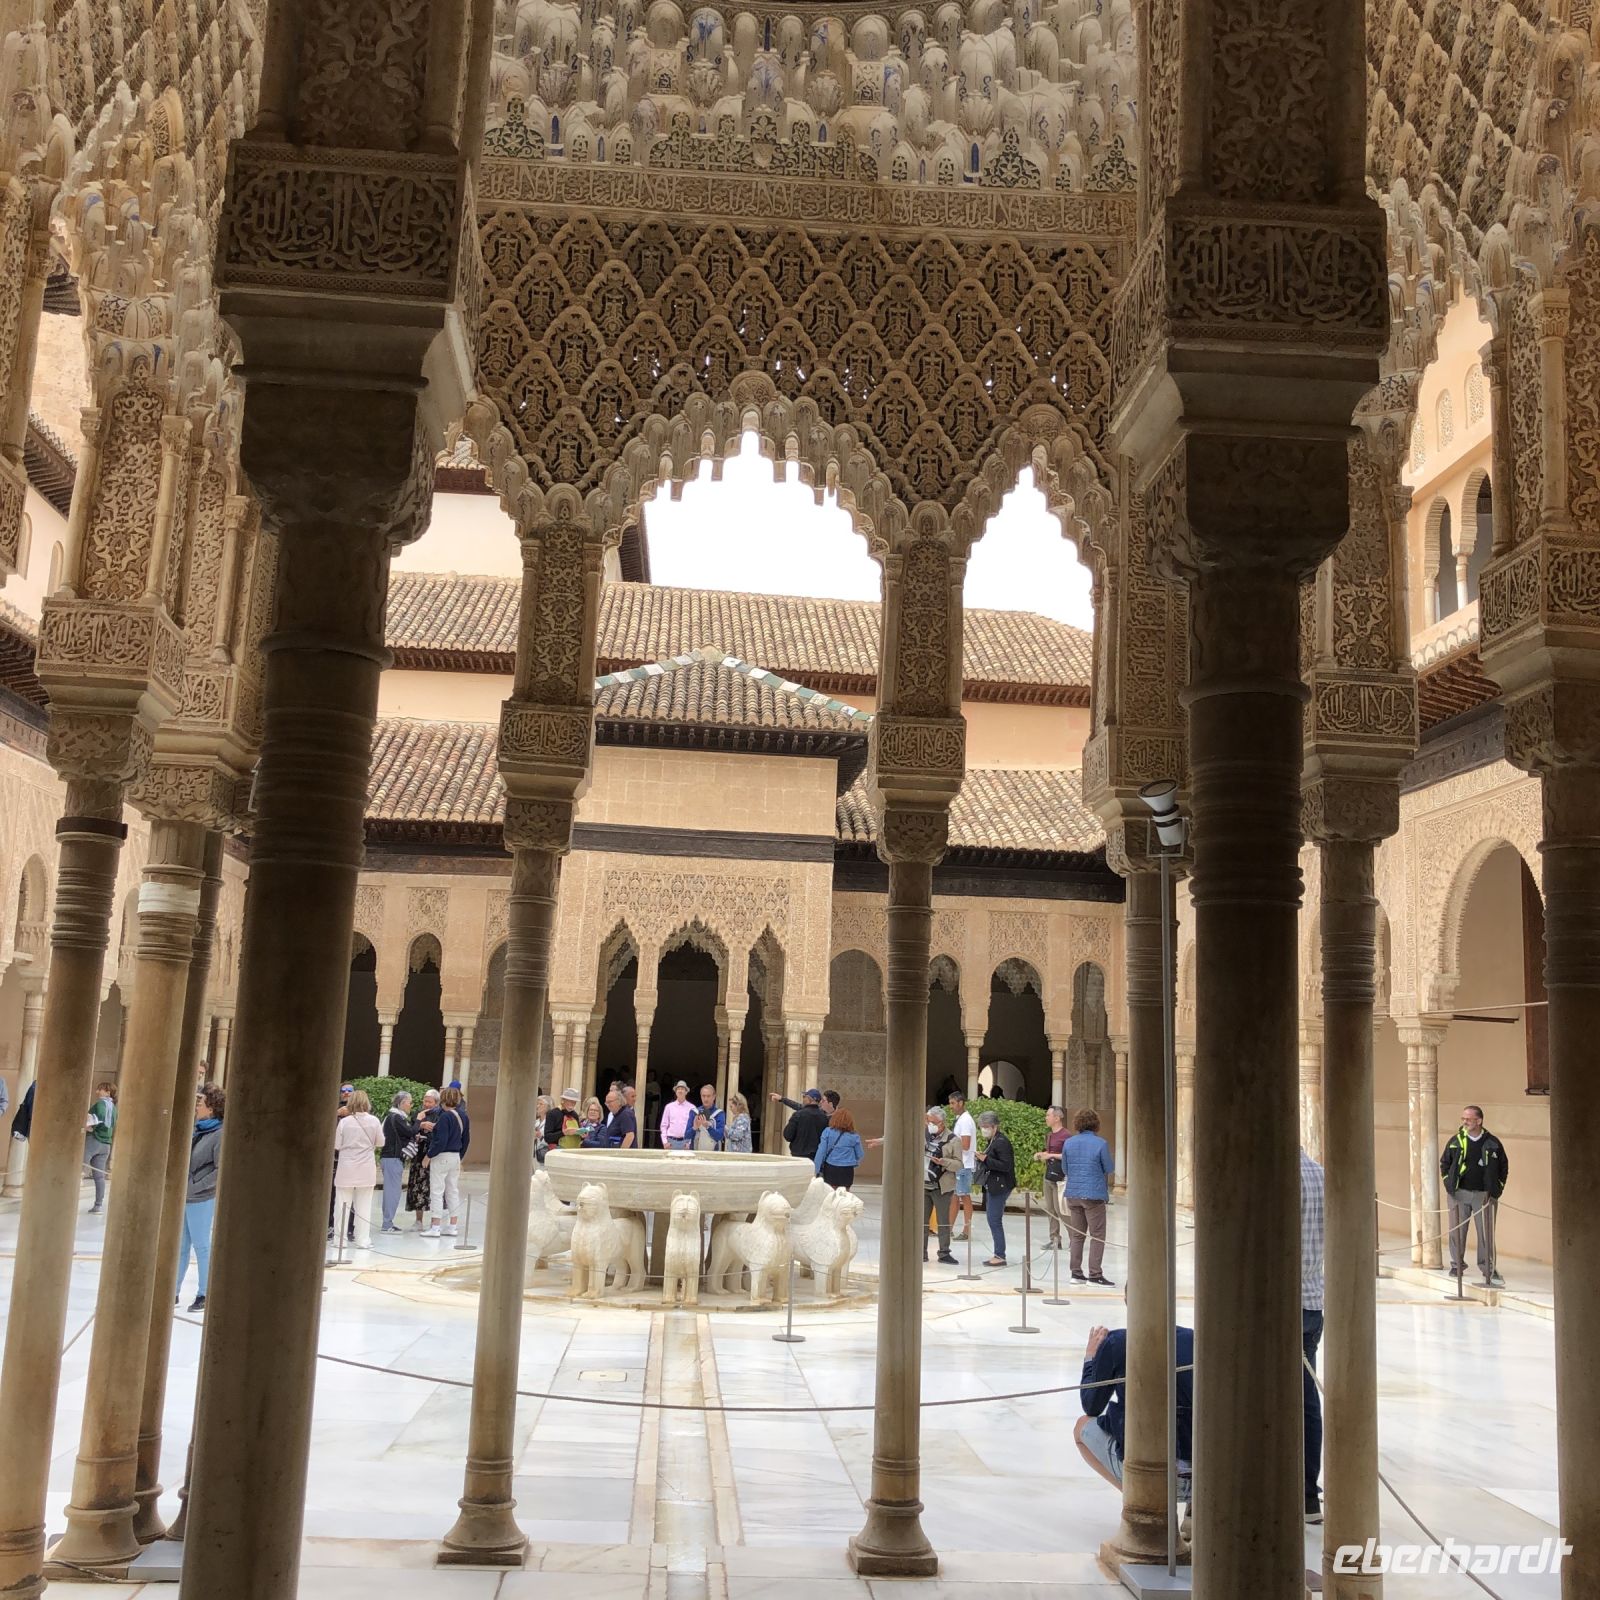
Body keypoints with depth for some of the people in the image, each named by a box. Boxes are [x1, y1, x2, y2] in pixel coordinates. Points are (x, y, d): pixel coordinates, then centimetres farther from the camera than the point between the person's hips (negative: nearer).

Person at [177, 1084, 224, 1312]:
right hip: (182, 1198, 7)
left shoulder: (219, 1135, -12)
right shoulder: (194, 1130, 8)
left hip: (201, 1201, -6)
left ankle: (204, 1295, 13)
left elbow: (220, 1171, -16)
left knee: (201, 1246, 3)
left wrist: (193, 1188, -17)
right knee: (179, 1246, 12)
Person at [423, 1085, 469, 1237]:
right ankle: (452, 1227, 16)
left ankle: (434, 1227, 0)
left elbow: (441, 1141, -21)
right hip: (456, 1156, 8)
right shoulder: (463, 1116, 6)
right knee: (453, 1191, 12)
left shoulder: (445, 1117, -18)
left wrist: (429, 1155, -11)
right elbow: (466, 1139, 13)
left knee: (437, 1191, -1)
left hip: (442, 1156, -8)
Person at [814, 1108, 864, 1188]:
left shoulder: (827, 1132, -2)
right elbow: (860, 1155, 6)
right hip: (847, 1170, 0)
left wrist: (817, 1169, 0)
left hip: (830, 1168, 0)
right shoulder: (854, 1137, -1)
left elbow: (821, 1151, -4)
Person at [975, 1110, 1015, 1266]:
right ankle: (998, 1254, 15)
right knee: (993, 1220, 11)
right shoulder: (992, 1141, 15)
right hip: (992, 1186, 10)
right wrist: (982, 1160, 6)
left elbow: (1006, 1165, -20)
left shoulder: (1001, 1142, -14)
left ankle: (1000, 1256, -4)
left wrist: (986, 1160, -23)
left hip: (999, 1187, -10)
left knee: (994, 1221, -8)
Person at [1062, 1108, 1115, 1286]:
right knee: (1097, 1236, 1)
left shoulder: (1068, 1143, 4)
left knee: (1077, 1235, 13)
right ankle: (1094, 1274, -1)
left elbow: (1065, 1169, 10)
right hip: (1094, 1194, -5)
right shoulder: (1101, 1144, -9)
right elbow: (1108, 1170, -3)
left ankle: (1076, 1273, 14)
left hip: (1073, 1194, 5)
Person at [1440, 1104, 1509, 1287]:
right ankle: (1457, 1265, 13)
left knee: (1486, 1232, -1)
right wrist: (1448, 1184, 5)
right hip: (1459, 1194, 1)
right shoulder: (1456, 1141, 4)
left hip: (1484, 1194, -1)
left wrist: (1498, 1188, 5)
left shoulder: (1492, 1143, 2)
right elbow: (1444, 1163, 14)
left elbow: (1504, 1167, 13)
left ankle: (1488, 1267, 7)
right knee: (1457, 1231, 2)